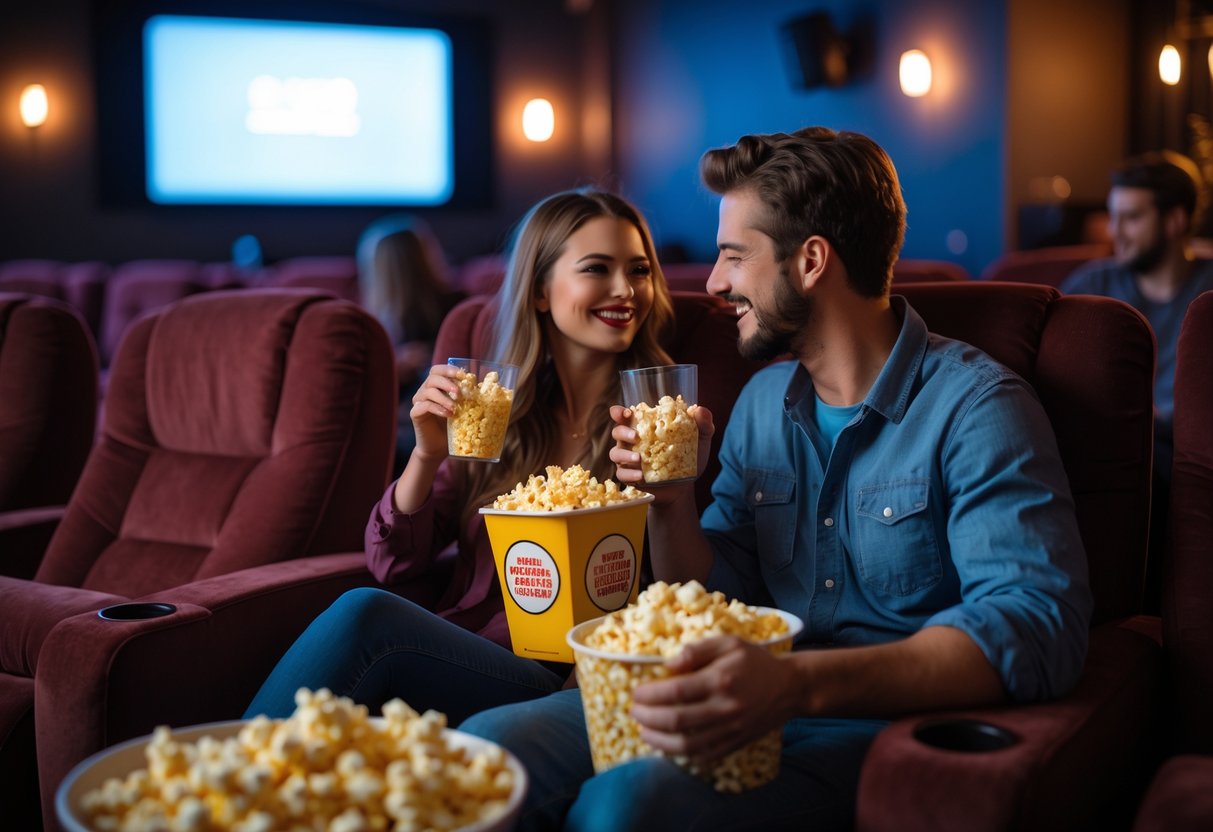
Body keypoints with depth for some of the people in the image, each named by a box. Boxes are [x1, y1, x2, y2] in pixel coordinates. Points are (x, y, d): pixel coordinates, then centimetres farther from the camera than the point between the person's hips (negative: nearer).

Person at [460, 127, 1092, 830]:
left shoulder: (977, 406, -8)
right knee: (488, 746, -21)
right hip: (757, 709, 6)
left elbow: (1034, 627, -23)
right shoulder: (763, 402, 14)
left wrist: (799, 684, -36)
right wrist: (671, 501, -2)